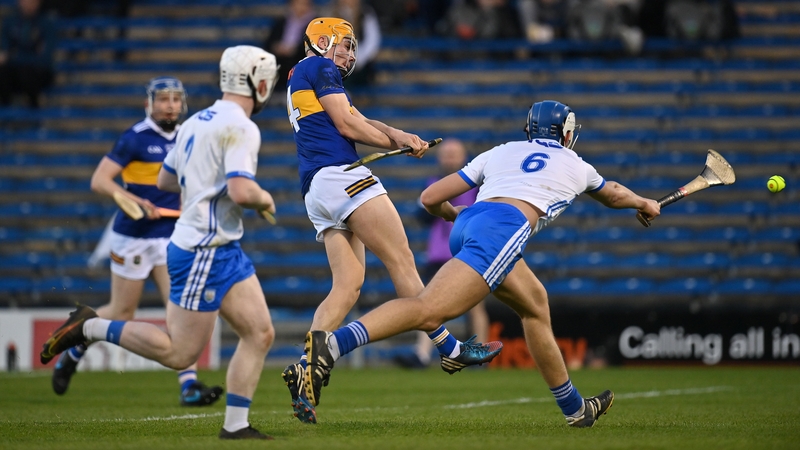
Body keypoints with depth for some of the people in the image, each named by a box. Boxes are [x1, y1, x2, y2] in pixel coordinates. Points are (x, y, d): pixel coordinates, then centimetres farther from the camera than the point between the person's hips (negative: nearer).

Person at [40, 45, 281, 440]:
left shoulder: (196, 122, 12)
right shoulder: (240, 128, -16)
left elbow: (165, 180, 22)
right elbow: (241, 191, -27)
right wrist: (265, 199, -7)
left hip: (224, 251, 10)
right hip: (203, 252, -10)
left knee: (260, 334, 5)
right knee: (180, 353, -5)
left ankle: (235, 426, 4)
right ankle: (90, 327, 3)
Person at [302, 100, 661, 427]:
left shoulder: (500, 153, 31)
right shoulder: (574, 165, 28)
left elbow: (430, 198, 25)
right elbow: (613, 195, 51)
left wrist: (455, 214, 47)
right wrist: (644, 203, 72)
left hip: (467, 224, 6)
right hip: (503, 228, -6)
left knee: (534, 305, 25)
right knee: (429, 310, -20)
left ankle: (574, 408, 31)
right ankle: (332, 344, -41)